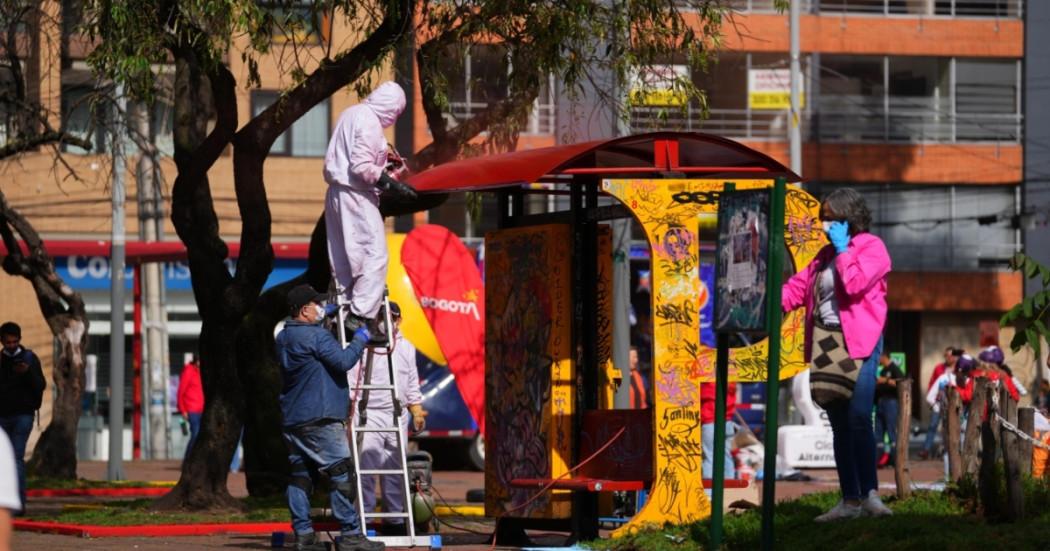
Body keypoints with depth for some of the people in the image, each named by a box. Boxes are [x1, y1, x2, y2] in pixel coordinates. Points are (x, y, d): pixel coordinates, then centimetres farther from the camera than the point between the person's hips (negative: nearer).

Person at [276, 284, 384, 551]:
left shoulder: (283, 338, 15)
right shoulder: (316, 335, -12)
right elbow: (343, 361, -17)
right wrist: (360, 340, -2)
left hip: (291, 419, 9)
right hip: (319, 419, -9)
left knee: (299, 475, 8)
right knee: (340, 475, -6)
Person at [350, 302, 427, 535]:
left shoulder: (406, 348, 16)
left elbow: (412, 385, 22)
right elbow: (351, 383, -2)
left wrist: (417, 411, 13)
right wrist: (350, 412, -10)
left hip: (398, 415, 5)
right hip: (370, 414, -5)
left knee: (396, 470, 8)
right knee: (366, 468, -9)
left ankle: (394, 518, 14)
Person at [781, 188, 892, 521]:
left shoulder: (872, 247, -1)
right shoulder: (826, 254, 21)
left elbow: (855, 282, -18)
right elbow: (798, 286, 18)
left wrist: (843, 250, -7)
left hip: (858, 342, -7)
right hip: (826, 344, 7)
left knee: (858, 419, -19)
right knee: (840, 426, 6)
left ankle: (869, 494, -20)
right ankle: (850, 500, 7)